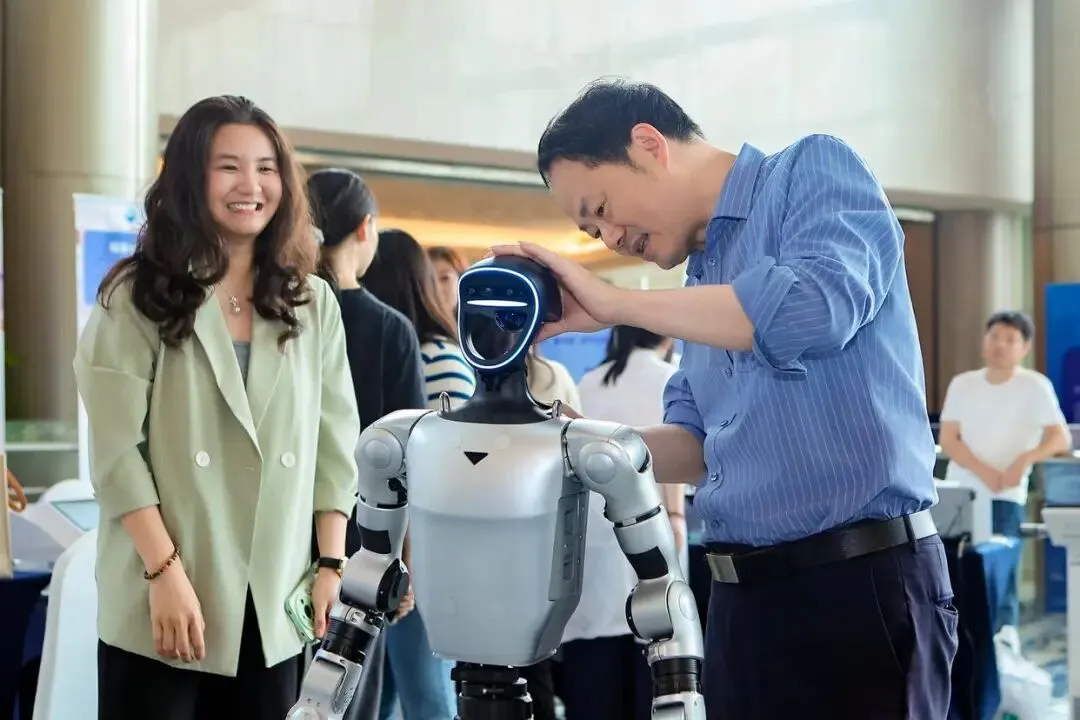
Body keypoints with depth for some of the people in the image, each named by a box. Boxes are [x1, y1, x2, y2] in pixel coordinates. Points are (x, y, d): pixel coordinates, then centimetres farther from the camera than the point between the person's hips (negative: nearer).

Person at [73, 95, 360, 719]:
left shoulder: (313, 303, 10)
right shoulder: (139, 296, 0)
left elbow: (335, 443, 9)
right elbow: (118, 450, -7)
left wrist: (332, 563, 1)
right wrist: (166, 572, -14)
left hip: (275, 605, 3)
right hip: (162, 600, -3)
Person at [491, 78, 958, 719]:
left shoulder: (815, 170, -5)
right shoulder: (704, 276, 17)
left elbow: (817, 307, -24)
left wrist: (616, 303, -16)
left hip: (862, 583, -7)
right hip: (743, 593, 8)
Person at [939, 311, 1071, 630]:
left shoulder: (1034, 385, -3)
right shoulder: (962, 384, 7)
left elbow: (1061, 437, -10)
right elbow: (947, 439, 0)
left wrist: (1026, 459, -29)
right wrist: (983, 471, -16)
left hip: (1005, 497, -3)